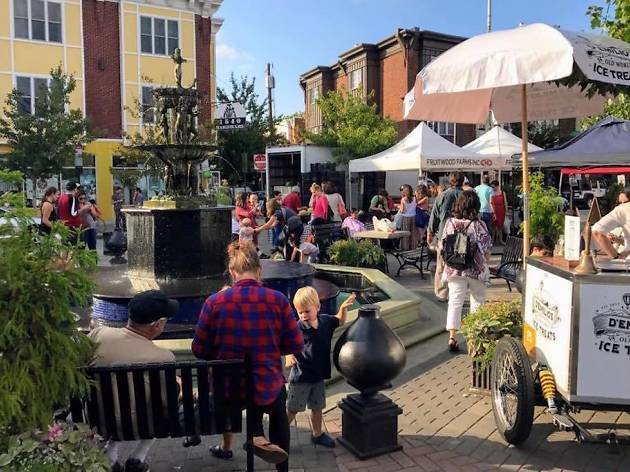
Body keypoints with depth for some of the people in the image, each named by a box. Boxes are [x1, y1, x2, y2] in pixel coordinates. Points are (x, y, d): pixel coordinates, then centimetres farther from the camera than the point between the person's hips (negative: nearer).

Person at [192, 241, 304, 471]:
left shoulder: (214, 302, -11)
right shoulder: (278, 300, -12)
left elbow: (199, 350, -4)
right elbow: (296, 346, -5)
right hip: (267, 390, 0)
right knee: (278, 410, 35)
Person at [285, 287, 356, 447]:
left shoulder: (325, 321, -3)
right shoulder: (297, 328, -19)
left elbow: (340, 321, 15)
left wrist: (343, 307, -2)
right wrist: (289, 358, -41)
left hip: (318, 375, 5)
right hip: (300, 376, -5)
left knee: (317, 407, 21)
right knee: (292, 409, 7)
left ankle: (317, 434, 40)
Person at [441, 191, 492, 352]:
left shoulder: (450, 222, -5)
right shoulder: (478, 225, -12)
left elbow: (443, 246, 2)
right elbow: (486, 250, -6)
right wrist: (484, 265, 12)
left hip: (454, 270, 2)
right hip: (477, 270, -2)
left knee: (455, 302, 7)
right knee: (477, 301, 15)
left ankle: (452, 336, -1)